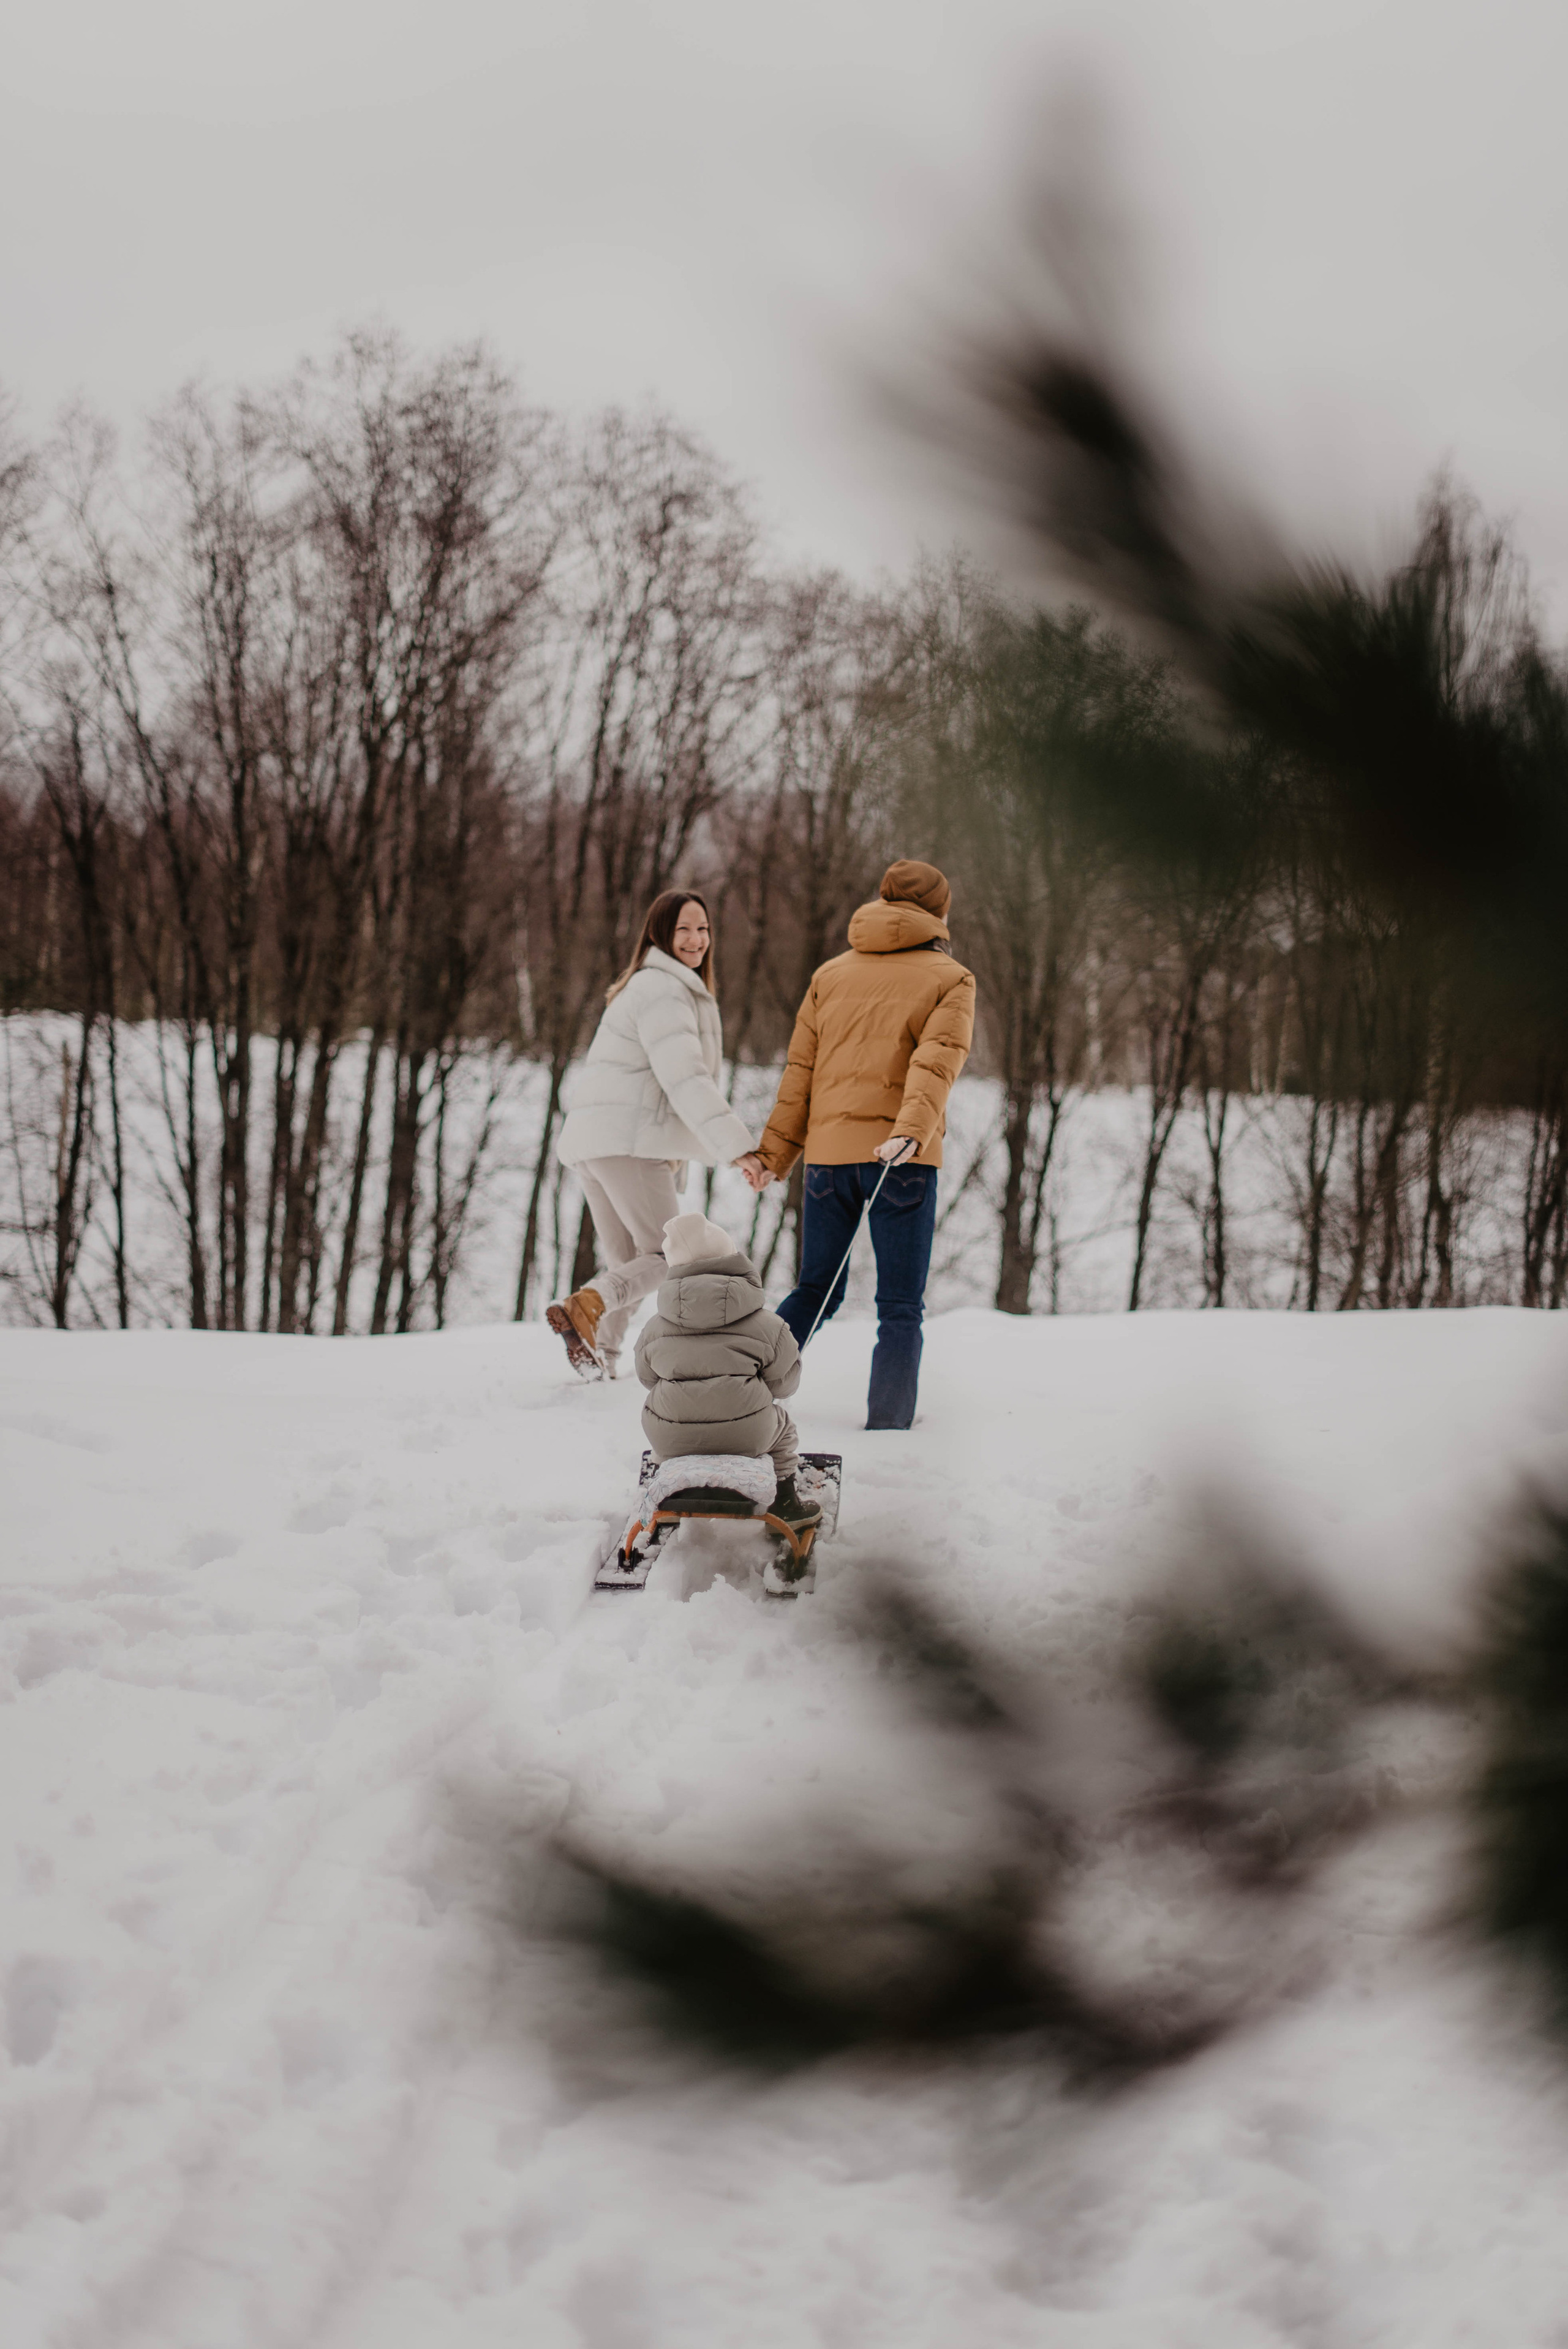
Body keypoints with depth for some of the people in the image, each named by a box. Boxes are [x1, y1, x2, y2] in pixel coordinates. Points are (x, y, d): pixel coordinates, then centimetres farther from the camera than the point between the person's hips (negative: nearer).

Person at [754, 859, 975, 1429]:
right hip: (903, 1158, -4)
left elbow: (800, 1070, 10)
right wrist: (911, 1130, -27)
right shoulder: (949, 980, 3)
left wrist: (774, 1153, 10)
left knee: (815, 1291, 16)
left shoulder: (831, 975, 14)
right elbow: (936, 1061, -15)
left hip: (828, 1152, 4)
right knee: (900, 1307, 3)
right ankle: (888, 1426, -3)